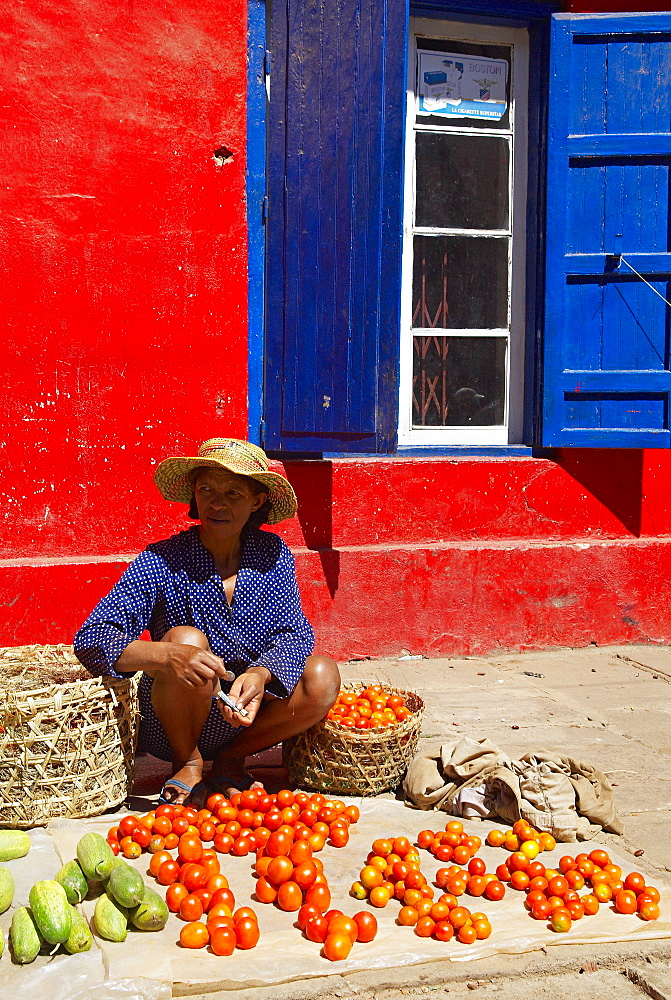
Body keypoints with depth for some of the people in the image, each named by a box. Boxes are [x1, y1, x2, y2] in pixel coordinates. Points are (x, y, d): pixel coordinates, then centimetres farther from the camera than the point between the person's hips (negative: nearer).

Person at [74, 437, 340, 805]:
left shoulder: (272, 555, -4)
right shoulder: (162, 563, -15)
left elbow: (294, 634, -9)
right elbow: (91, 640, -22)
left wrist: (260, 675, -32)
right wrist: (166, 655, -41)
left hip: (247, 714, 4)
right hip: (172, 728, -3)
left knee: (322, 676, -20)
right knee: (187, 640, -31)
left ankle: (230, 761, 1)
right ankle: (188, 765, -6)